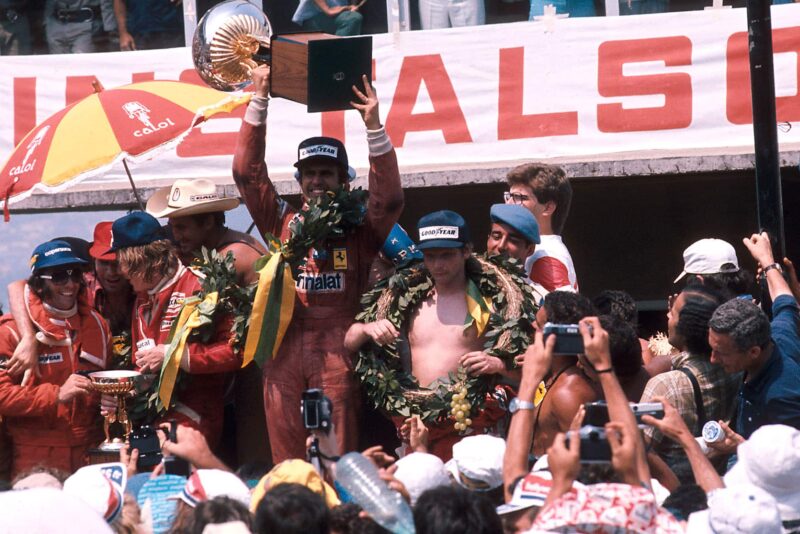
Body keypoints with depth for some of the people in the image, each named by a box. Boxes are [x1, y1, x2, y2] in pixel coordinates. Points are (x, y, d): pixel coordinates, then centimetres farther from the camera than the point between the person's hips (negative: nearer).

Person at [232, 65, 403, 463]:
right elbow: (247, 172, 10)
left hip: (337, 350, -2)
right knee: (286, 464, 1)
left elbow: (389, 198, -7)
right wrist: (259, 101, 3)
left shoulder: (358, 227, 9)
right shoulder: (281, 221, 15)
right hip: (285, 348, 2)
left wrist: (374, 128, -15)